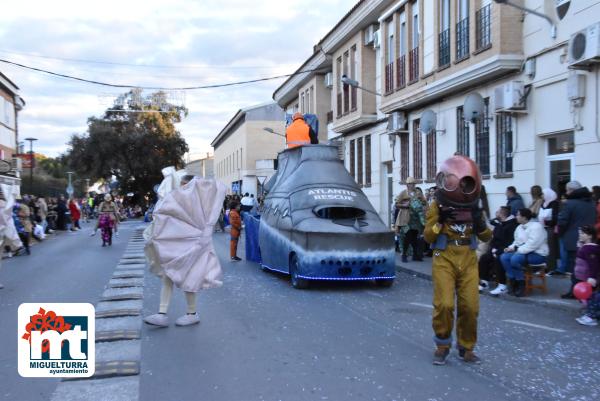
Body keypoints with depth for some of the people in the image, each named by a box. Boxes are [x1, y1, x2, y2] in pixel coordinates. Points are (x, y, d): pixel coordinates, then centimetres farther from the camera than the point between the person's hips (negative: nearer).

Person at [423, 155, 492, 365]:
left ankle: (466, 348, 21)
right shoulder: (438, 205, -1)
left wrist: (480, 223, -7)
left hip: (468, 261, 4)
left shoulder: (473, 206, 10)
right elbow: (428, 237, -4)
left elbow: (487, 237, 12)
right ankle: (442, 346, 10)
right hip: (445, 260, -3)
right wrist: (440, 222, -18)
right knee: (444, 304, -11)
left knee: (470, 306, 2)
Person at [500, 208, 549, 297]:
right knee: (504, 257, -14)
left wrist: (516, 249, -23)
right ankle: (513, 282, -11)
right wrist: (511, 247, -5)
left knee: (515, 259, -32)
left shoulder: (536, 227, -15)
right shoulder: (520, 227, 13)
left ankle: (521, 284, -17)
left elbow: (532, 244, -24)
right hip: (522, 252, 9)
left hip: (538, 254, -9)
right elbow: (517, 242, 16)